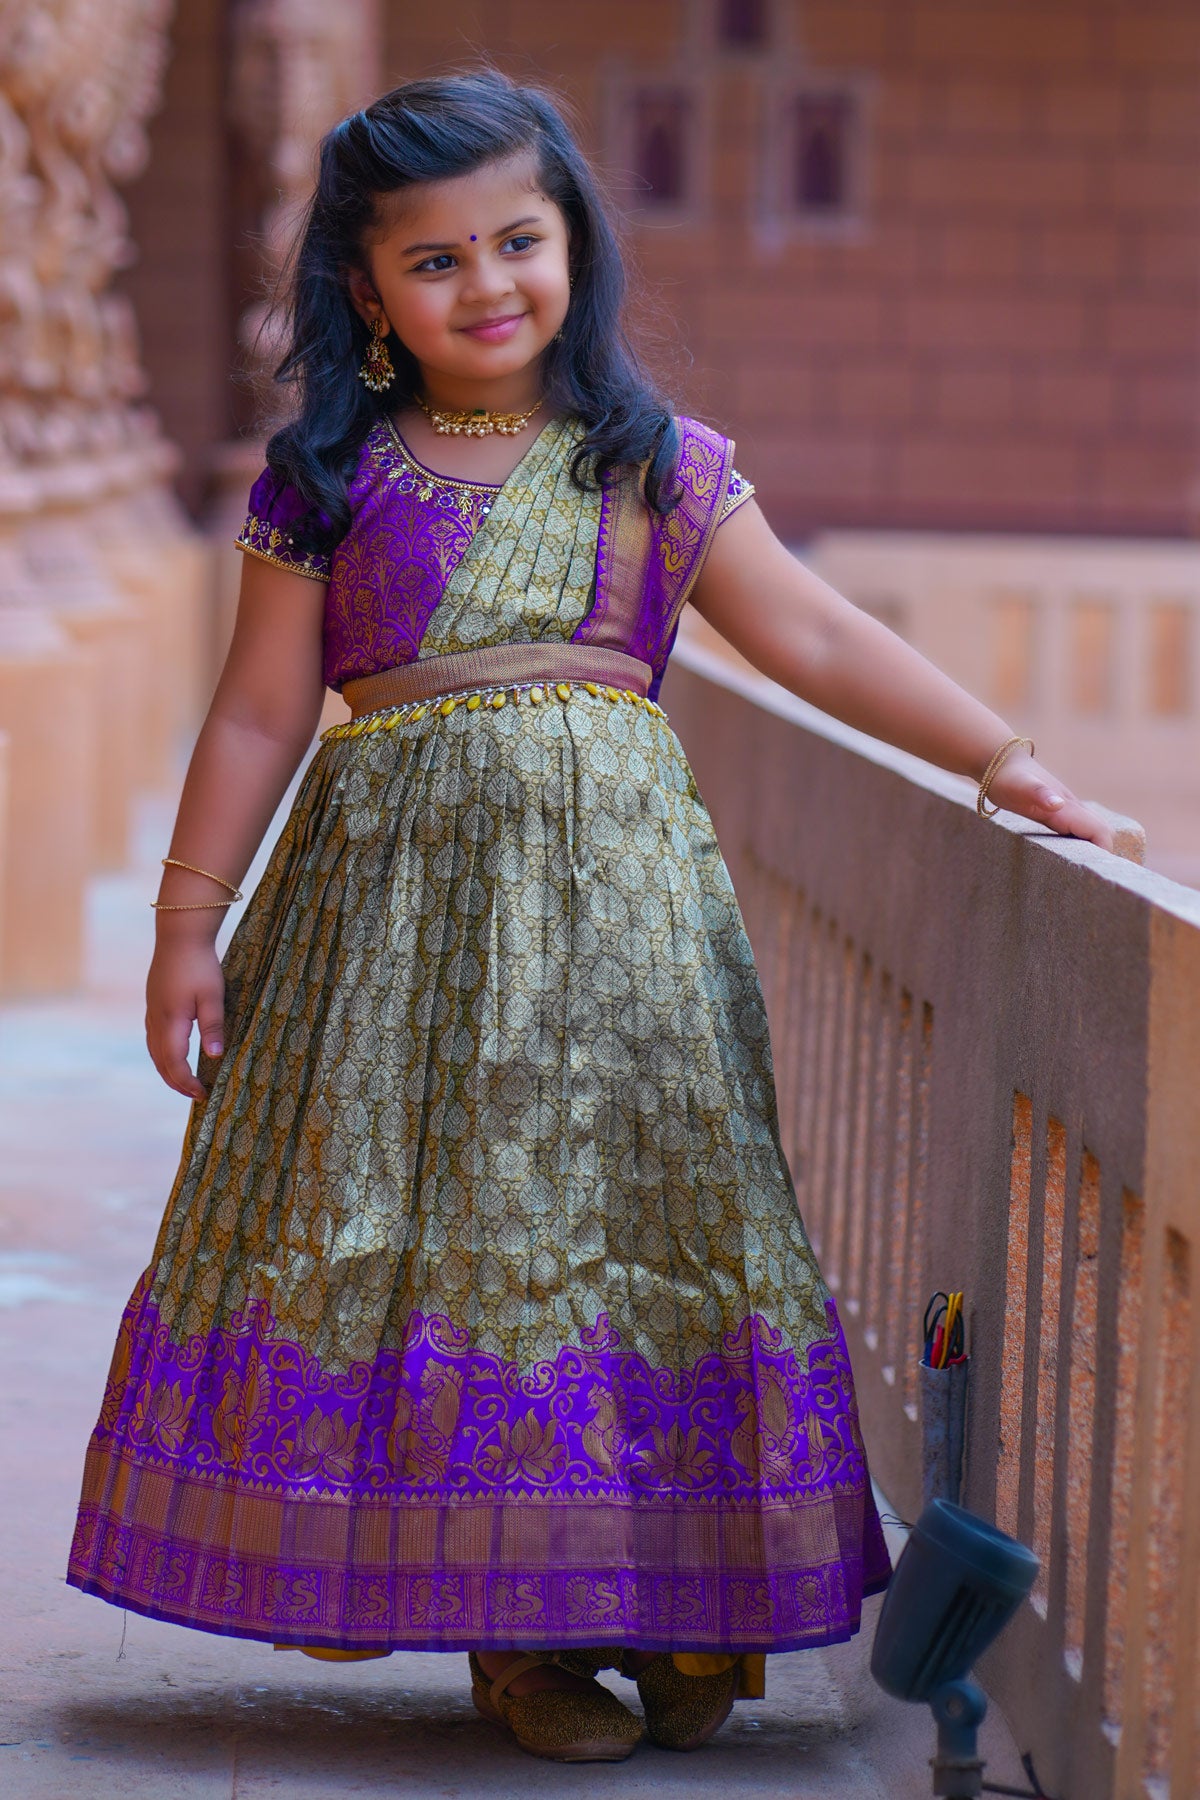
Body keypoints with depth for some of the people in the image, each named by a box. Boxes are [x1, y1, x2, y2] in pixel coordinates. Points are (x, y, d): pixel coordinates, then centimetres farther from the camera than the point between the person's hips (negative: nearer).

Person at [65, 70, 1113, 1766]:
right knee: (425, 1222, -3)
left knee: (632, 1191, -1)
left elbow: (817, 637, 8)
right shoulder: (328, 481, 4)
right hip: (398, 884, -1)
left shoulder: (659, 466, 6)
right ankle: (506, 1624, 5)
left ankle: (663, 1600, 10)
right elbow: (260, 713, 6)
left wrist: (1006, 760, 3)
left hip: (612, 878, 1)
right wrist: (190, 920, 4)